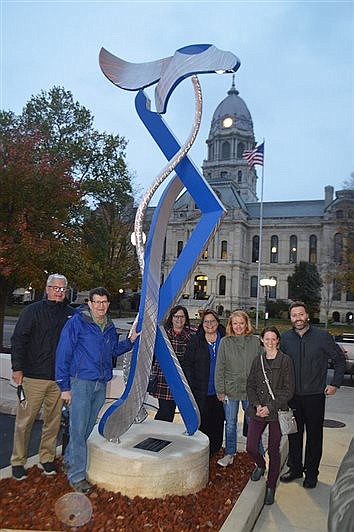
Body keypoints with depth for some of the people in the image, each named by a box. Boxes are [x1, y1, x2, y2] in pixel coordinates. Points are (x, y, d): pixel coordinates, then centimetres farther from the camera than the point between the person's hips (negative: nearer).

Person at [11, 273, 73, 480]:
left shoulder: (71, 314, 7)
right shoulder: (33, 311, -2)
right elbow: (18, 339, -3)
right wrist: (17, 368, -8)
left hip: (60, 378, 3)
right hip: (33, 377, -3)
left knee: (54, 420, 10)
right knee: (25, 420, 4)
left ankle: (47, 459, 27)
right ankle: (18, 462, 20)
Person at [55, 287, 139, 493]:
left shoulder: (110, 326, 10)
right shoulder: (77, 322, -10)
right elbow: (63, 353, -10)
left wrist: (130, 341, 5)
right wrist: (65, 386, -12)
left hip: (101, 384, 6)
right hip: (81, 383, -6)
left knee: (88, 428, 16)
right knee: (79, 429, -3)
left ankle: (70, 461, 36)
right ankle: (77, 475, 9)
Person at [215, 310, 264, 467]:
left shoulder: (255, 341, -3)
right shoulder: (225, 342, -4)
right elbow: (220, 368, -1)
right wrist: (220, 390, -3)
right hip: (230, 389, 0)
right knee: (230, 423, 13)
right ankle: (229, 454, 29)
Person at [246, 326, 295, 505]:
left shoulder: (285, 360, -6)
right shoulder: (258, 360, 7)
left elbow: (288, 390, -7)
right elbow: (250, 385, 9)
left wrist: (270, 407, -12)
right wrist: (256, 405, -7)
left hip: (277, 412, -3)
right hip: (258, 411, 3)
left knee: (274, 451, 6)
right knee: (251, 447, 1)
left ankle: (271, 487, 25)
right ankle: (260, 465, 34)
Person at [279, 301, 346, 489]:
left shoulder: (322, 336, -9)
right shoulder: (285, 338, -1)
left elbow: (339, 359, 1)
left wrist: (335, 384, -2)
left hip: (315, 396, -2)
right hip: (292, 396, 3)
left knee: (314, 436, 9)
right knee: (294, 434, 14)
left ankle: (311, 472, 26)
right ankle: (295, 468, 31)